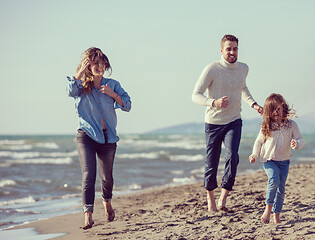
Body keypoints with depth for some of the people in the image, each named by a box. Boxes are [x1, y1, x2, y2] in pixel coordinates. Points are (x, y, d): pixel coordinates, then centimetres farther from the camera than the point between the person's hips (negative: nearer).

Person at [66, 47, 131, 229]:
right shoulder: (82, 85, 2)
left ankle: (107, 202, 45)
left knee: (106, 176, 15)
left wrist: (112, 94, -13)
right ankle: (88, 215, -21)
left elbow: (127, 105, 1)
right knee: (88, 175, -16)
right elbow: (71, 91, -21)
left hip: (108, 137, 3)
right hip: (86, 135, -2)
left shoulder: (112, 85, 7)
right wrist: (81, 71, -17)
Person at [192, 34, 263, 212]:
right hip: (214, 122, -2)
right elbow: (196, 95, -15)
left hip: (234, 122, 2)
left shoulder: (243, 69, 3)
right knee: (212, 162, 4)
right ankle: (210, 195, 29)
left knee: (233, 156, -20)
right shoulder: (212, 69, -13)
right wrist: (214, 102, -33)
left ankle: (223, 199, -17)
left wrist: (253, 104, 10)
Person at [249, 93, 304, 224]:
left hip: (284, 161, 2)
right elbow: (259, 141, 10)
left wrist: (296, 144, -21)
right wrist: (254, 155, 0)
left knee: (281, 188, 4)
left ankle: (276, 215, 15)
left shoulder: (291, 125, -2)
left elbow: (300, 139, 2)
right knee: (274, 180, -26)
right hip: (269, 160, -2)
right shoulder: (266, 126, -2)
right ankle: (268, 207, -12)